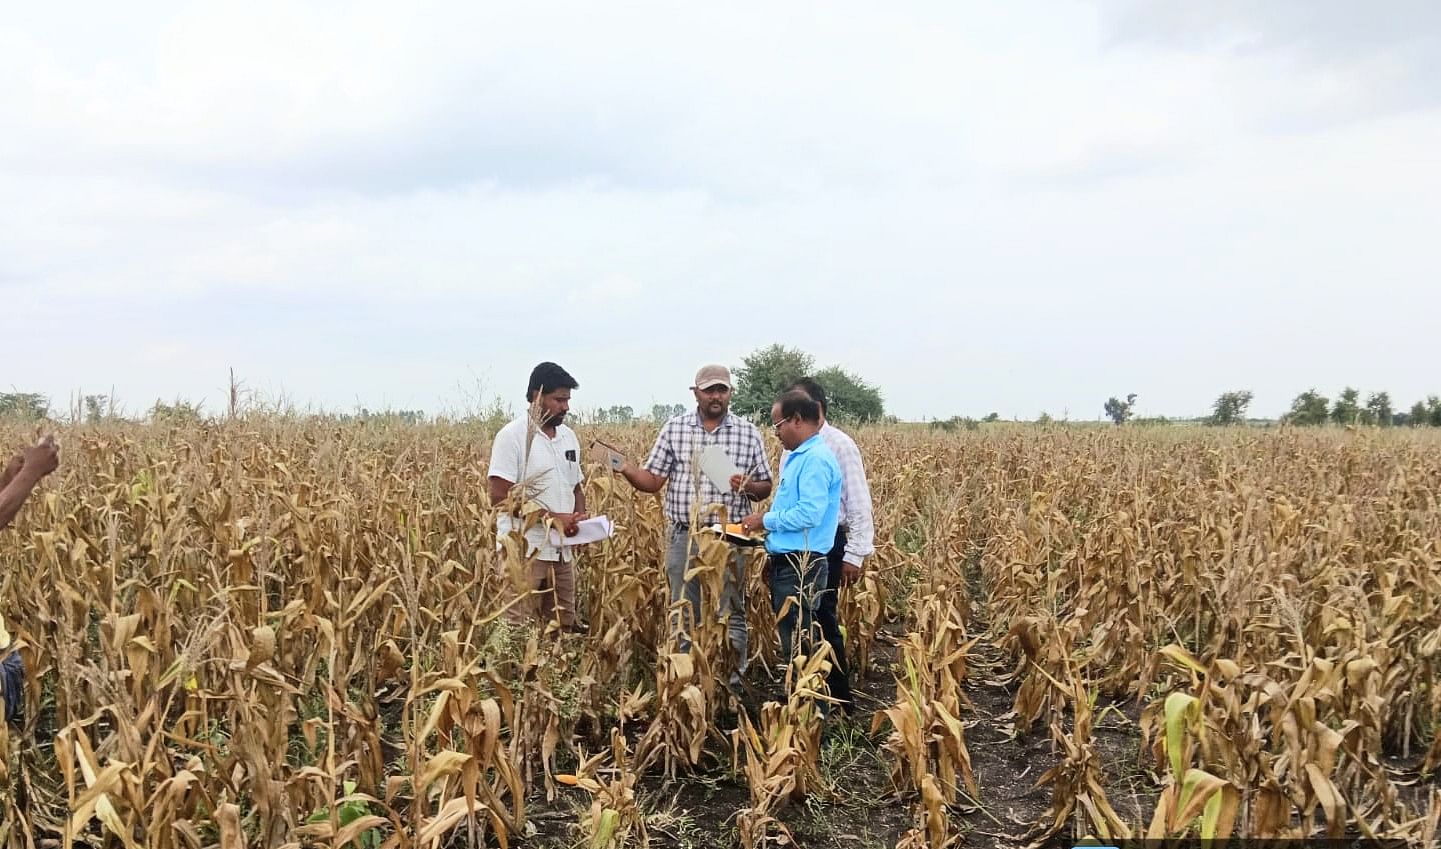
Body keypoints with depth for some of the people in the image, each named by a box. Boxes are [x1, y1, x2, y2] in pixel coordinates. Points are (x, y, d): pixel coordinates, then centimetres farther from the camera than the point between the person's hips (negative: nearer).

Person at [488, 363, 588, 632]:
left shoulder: (569, 437, 13)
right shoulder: (512, 436, -9)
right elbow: (500, 497, -15)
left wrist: (579, 516, -1)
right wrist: (551, 517, -18)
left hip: (562, 551, 7)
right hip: (524, 551, -7)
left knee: (565, 627, 9)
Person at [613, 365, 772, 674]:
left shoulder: (749, 433, 4)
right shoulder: (674, 427, 5)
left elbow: (765, 487, 9)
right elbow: (653, 481, 4)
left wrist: (747, 486, -13)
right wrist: (627, 469, -15)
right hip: (683, 536, 1)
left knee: (730, 615, 5)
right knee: (683, 615, 9)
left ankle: (733, 680, 17)